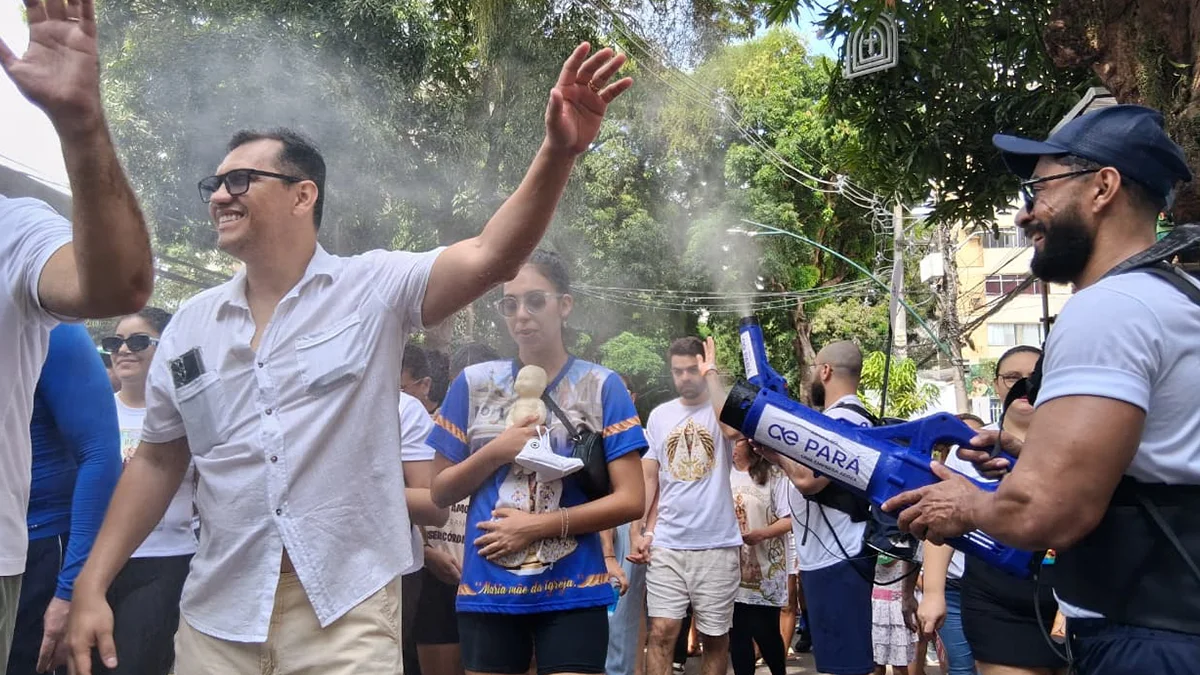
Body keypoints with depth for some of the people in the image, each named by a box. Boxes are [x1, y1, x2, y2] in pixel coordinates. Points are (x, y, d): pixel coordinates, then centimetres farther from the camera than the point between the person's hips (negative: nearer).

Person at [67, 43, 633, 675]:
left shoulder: (374, 288, -5)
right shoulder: (190, 324, 7)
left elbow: (490, 257, -19)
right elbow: (157, 462, 12)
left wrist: (559, 151, -33)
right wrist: (91, 585, 7)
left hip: (348, 610, -3)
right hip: (216, 614, 4)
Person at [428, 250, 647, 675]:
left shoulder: (601, 387, -1)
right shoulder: (473, 384, 4)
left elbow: (630, 500, -4)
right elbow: (440, 492, 8)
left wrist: (539, 525, -12)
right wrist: (495, 453, -9)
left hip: (572, 594, -2)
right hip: (487, 593, 2)